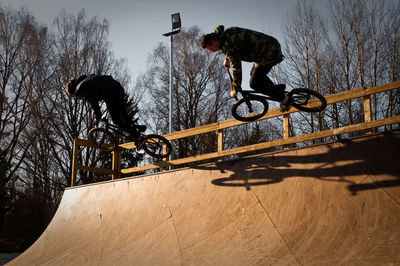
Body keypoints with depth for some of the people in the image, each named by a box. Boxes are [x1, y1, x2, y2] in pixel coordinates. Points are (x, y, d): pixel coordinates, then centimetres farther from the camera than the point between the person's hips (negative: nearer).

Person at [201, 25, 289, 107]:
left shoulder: (228, 45, -19)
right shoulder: (227, 32, 8)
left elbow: (236, 68, -16)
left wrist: (235, 89, -5)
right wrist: (227, 59, 37)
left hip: (269, 53, -10)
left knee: (254, 84, -2)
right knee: (254, 74, 26)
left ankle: (282, 97, 6)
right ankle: (279, 89, 26)